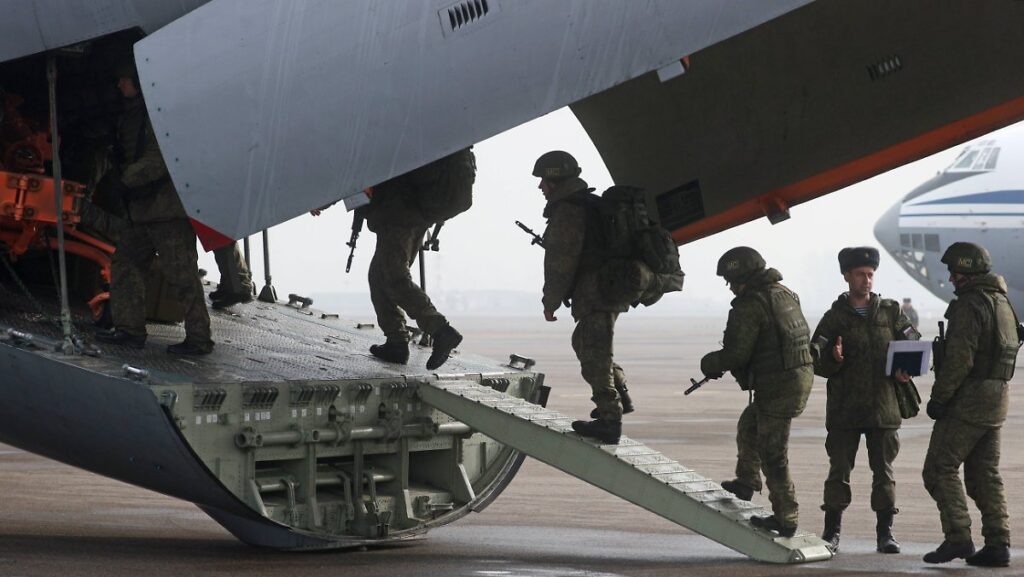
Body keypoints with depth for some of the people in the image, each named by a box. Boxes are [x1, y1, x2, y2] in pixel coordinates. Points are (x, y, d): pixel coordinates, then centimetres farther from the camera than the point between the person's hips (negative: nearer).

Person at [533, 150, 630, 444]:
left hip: (594, 294, -11)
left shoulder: (567, 211, -14)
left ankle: (609, 421, -9)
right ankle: (619, 396, 28)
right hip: (611, 290, 11)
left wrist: (550, 302, -8)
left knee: (594, 356, -8)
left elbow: (561, 262, -16)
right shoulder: (589, 204, 19)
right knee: (585, 343, 26)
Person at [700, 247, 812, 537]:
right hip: (801, 376, 9)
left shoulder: (749, 305, -15)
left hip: (777, 385, -9)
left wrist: (709, 364, 4)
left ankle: (785, 519, 5)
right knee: (749, 424, 29)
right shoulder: (785, 295, 13)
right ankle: (746, 481, 41)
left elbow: (736, 354, -18)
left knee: (773, 455, 0)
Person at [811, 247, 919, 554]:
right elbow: (816, 362, 2)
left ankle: (885, 532, 8)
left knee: (884, 471, 3)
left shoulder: (890, 312, 8)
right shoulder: (834, 317, 3)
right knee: (839, 469, 1)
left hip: (884, 407, 1)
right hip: (844, 408, -1)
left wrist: (906, 369, -9)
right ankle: (831, 531, 8)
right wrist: (832, 359, -20)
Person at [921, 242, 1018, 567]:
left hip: (968, 399, -9)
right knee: (985, 473, 10)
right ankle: (998, 543, 6)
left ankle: (958, 537, -13)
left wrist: (939, 397, -16)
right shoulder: (1003, 303, 15)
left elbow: (960, 358, -22)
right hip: (997, 396, 9)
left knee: (940, 469, -5)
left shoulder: (971, 305, -15)